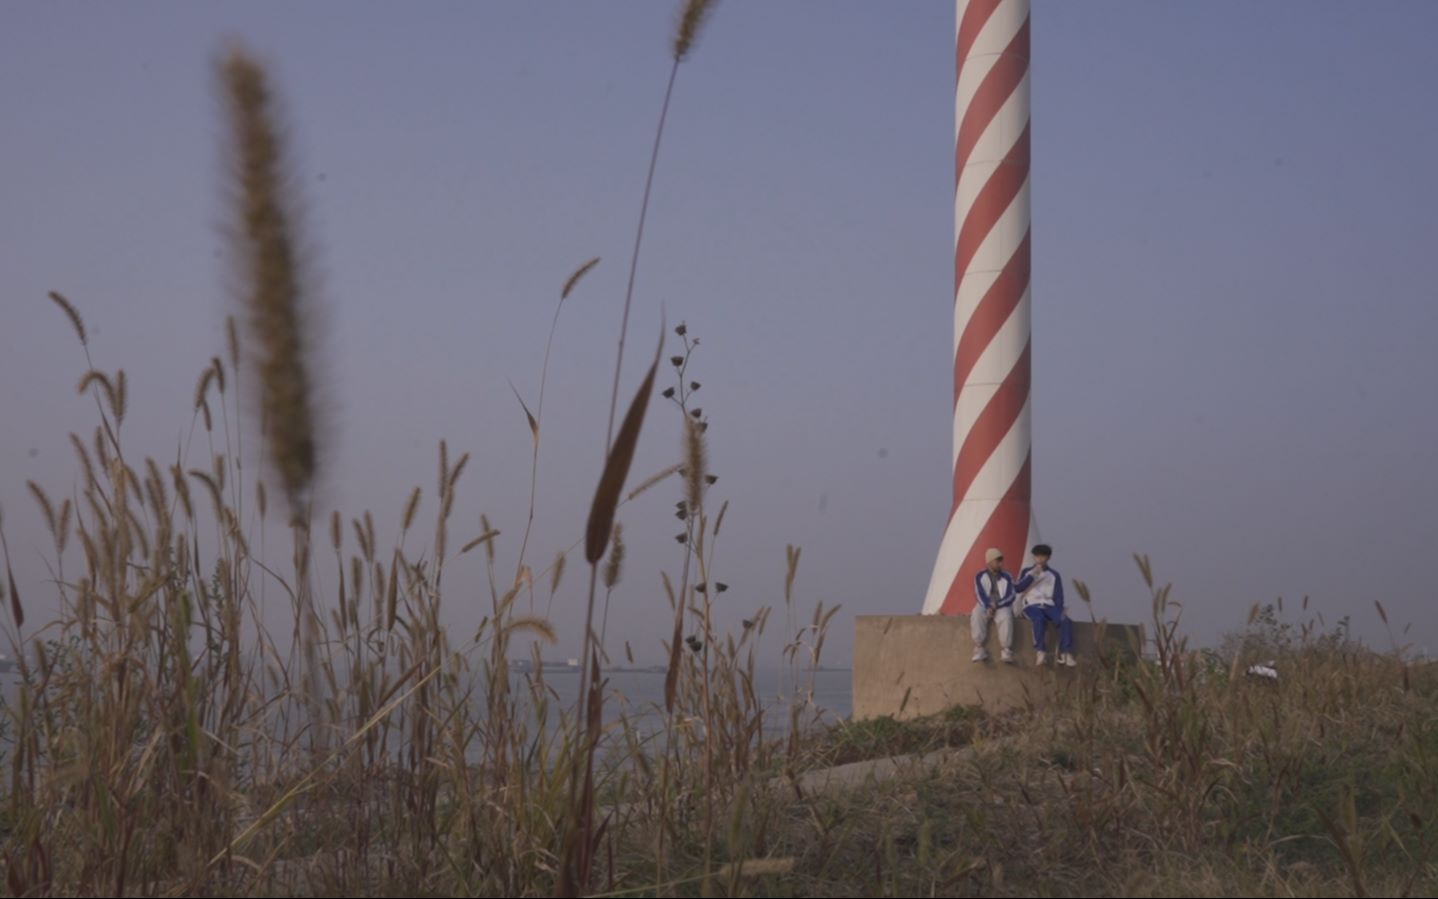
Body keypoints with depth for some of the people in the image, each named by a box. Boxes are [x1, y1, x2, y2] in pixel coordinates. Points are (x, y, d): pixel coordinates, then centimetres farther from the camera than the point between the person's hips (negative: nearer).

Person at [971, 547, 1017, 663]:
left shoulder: (1007, 577, 9)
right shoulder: (980, 577, 7)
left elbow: (1010, 596, 0)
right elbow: (981, 595, -4)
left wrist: (996, 605, -15)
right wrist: (989, 607, -22)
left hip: (1002, 606, 0)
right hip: (985, 606, 0)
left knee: (1006, 616, -35)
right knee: (977, 615, -34)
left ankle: (1006, 651, -38)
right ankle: (979, 649, -37)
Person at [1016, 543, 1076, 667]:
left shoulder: (1054, 575, 16)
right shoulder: (1026, 572, 14)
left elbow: (1058, 596, 7)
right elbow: (1018, 588, -2)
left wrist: (1061, 610, -12)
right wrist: (1032, 575, -8)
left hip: (1049, 605, 2)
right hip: (1032, 605, -2)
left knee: (1065, 620, -29)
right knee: (1039, 619, -38)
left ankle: (1066, 654, -33)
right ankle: (1041, 652, -44)